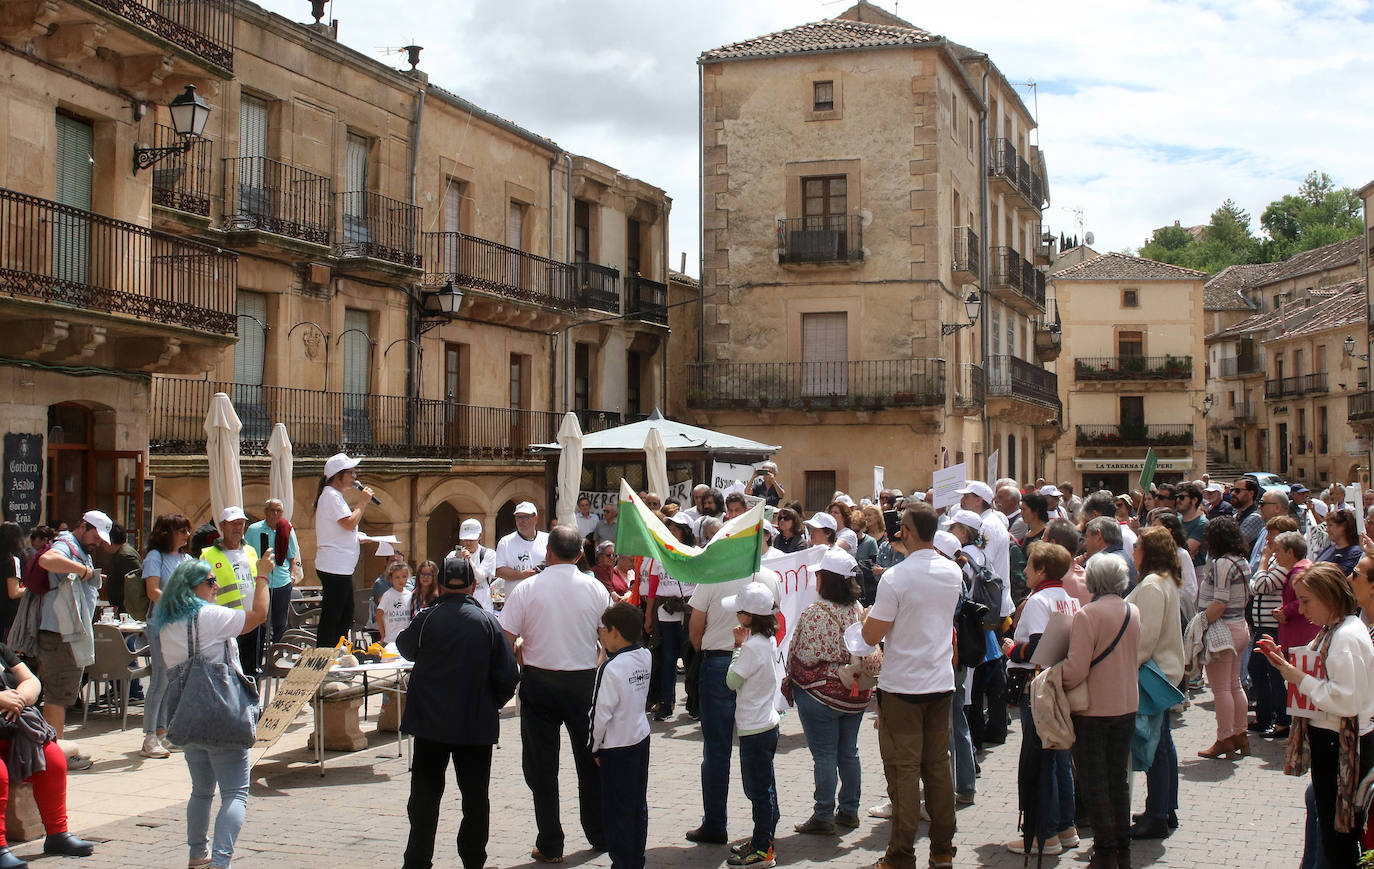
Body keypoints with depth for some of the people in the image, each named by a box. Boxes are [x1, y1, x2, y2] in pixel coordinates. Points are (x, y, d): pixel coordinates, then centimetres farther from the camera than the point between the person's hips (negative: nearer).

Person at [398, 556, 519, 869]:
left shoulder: (426, 619, -9)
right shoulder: (487, 621, -8)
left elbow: (406, 649, 12)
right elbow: (509, 674, -8)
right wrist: (493, 704, 8)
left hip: (430, 722, 0)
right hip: (477, 723, 0)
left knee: (425, 794, 11)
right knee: (475, 797, 11)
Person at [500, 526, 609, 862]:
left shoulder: (527, 588, -9)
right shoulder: (595, 589, -4)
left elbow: (506, 639, -11)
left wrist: (522, 663, 7)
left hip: (538, 681, -2)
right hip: (584, 680, 2)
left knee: (541, 765, 7)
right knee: (590, 761, 16)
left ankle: (550, 846, 9)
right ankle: (599, 836, 26)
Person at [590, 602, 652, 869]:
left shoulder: (610, 668, -22)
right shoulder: (645, 657, -4)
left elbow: (601, 714, -18)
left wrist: (595, 747, -6)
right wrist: (607, 646, 7)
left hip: (617, 747, -7)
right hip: (641, 739, 7)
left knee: (617, 810, 4)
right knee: (638, 805, 16)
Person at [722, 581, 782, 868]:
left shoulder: (752, 646, -23)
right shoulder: (768, 640, 6)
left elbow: (732, 680, -14)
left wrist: (738, 646, -8)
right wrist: (742, 646, 4)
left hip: (755, 729, -10)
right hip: (767, 723, 10)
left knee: (758, 791, -1)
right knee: (764, 788, 20)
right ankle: (763, 838, 31)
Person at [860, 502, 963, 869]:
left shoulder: (895, 578, -17)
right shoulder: (953, 573, 3)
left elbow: (871, 636, -14)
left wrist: (869, 614, 7)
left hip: (902, 687, -5)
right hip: (942, 683, 6)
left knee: (903, 770, -1)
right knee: (938, 766, 12)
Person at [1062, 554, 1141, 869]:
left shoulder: (1087, 615, -19)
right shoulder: (1134, 612, 2)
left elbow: (1076, 669, -22)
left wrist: (1055, 686, -6)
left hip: (1093, 710, -6)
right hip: (1127, 706, 6)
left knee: (1094, 784, 3)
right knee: (1119, 780, 16)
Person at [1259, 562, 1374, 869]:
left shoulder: (1347, 637, -22)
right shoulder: (1334, 631, 9)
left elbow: (1346, 700, -27)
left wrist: (1300, 679, -19)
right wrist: (1284, 663, 3)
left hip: (1340, 746, -10)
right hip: (1329, 739, 10)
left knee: (1337, 836, 1)